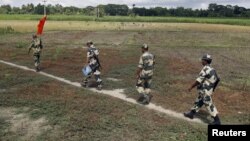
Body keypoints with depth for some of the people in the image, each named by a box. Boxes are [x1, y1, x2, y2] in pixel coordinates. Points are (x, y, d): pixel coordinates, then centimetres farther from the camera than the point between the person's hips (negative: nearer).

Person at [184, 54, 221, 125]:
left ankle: (217, 120, 3)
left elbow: (199, 80, -21)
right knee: (198, 102, 20)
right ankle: (191, 113, 33)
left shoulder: (205, 69, -19)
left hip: (205, 90, -10)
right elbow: (217, 79, 14)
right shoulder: (212, 69, 9)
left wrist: (191, 87, -12)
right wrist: (213, 88, 23)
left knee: (209, 105, -3)